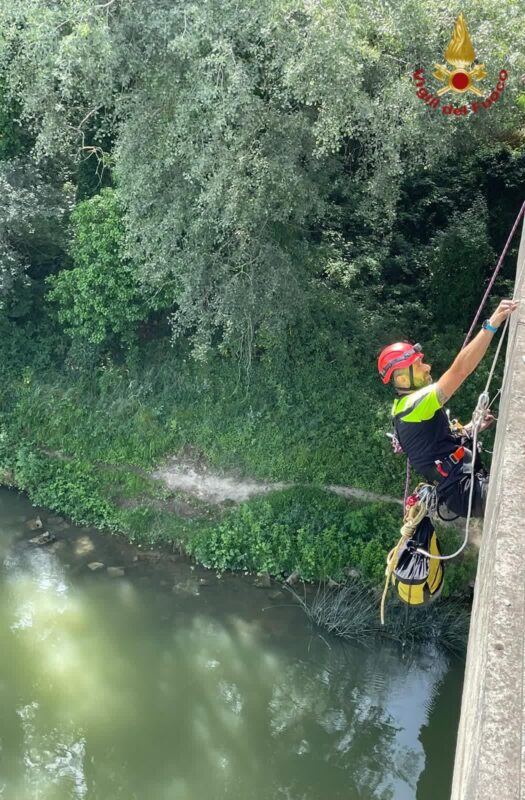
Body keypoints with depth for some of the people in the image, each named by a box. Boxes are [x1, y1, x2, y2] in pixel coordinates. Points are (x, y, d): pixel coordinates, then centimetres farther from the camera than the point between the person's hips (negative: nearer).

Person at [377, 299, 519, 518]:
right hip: (466, 491, -11)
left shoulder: (406, 408, 15)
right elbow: (459, 370, -27)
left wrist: (471, 428, 13)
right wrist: (492, 324, -29)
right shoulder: (414, 403, -16)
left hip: (461, 487, 11)